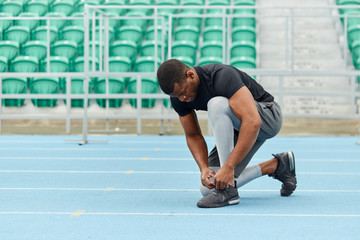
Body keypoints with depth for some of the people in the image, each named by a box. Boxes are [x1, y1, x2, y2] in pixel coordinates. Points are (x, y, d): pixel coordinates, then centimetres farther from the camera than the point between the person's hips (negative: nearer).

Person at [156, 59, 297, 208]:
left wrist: (228, 167, -44)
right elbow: (193, 136, -2)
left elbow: (253, 122, -42)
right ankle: (276, 166, 12)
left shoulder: (222, 76, -34)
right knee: (208, 187, -4)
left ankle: (228, 190, -30)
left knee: (217, 104, -36)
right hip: (238, 128, 8)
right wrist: (204, 168, -20)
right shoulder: (178, 96, -12)